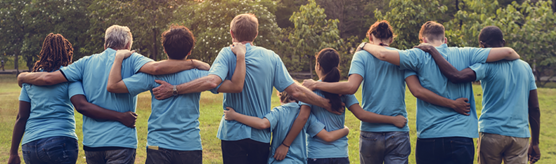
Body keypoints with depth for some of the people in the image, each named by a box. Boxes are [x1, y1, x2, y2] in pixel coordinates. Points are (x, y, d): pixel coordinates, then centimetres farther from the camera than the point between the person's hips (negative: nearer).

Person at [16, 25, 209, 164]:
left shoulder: (87, 62, 7)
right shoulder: (130, 60, -3)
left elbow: (49, 78, 2)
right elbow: (156, 67, -22)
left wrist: (24, 77, 20)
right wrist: (193, 63, -15)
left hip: (91, 141, 4)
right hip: (120, 142, -4)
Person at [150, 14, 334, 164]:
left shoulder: (228, 54, -6)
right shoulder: (271, 57, 2)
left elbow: (212, 81, -24)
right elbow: (296, 91, -2)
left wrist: (173, 90, -20)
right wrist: (326, 103, 9)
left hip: (234, 133, -2)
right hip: (261, 136, 3)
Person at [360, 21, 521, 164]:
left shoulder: (419, 56, -2)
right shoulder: (465, 55, 4)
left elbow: (383, 54, -10)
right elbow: (506, 52, 2)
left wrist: (365, 46, 12)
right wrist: (517, 59, 25)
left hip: (429, 137, -1)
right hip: (462, 136, 1)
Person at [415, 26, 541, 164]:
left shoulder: (487, 65, -6)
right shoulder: (525, 67, 11)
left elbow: (456, 76, -22)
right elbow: (534, 107, 11)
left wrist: (432, 50, -12)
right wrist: (535, 143, 18)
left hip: (492, 133, -3)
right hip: (520, 135, 3)